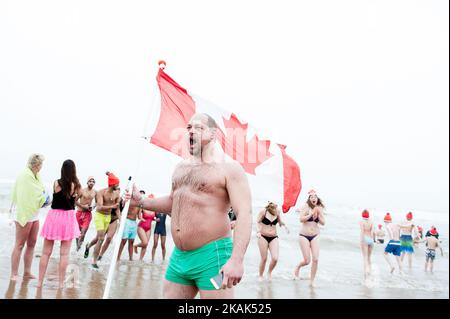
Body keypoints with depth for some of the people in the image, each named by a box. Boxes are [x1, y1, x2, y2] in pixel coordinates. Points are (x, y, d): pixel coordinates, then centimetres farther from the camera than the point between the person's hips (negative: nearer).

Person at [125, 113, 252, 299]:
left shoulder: (229, 168, -10)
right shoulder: (181, 167, 14)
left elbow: (244, 214, -18)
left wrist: (236, 259, -29)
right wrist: (142, 202, 14)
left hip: (211, 255, -7)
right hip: (179, 256, 7)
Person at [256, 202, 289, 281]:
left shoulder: (278, 211, -2)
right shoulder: (263, 211, -11)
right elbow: (257, 222, -6)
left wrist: (284, 225, -8)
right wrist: (258, 231, -21)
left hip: (273, 238, 2)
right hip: (263, 237, -2)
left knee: (275, 258, -10)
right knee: (264, 259, 1)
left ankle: (269, 273, 19)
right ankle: (261, 276, 24)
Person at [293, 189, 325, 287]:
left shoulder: (320, 209, 5)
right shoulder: (306, 207, -8)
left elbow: (323, 223, 2)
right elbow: (301, 219, -20)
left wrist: (318, 214, -11)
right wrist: (312, 213, -20)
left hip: (315, 236, 4)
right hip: (304, 236, -4)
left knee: (315, 259, -6)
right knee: (307, 261, -4)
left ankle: (312, 281, 11)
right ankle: (298, 267, 32)